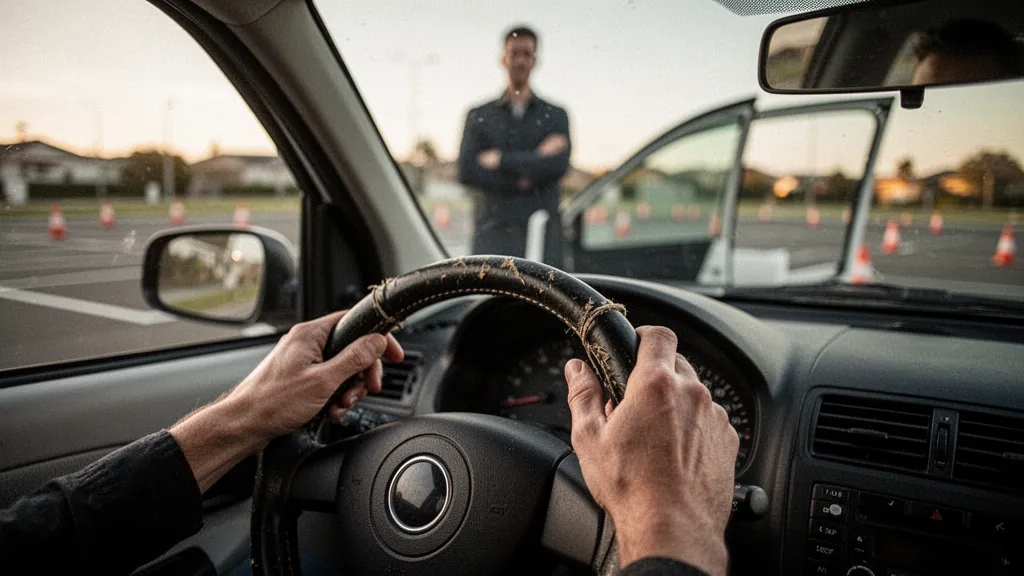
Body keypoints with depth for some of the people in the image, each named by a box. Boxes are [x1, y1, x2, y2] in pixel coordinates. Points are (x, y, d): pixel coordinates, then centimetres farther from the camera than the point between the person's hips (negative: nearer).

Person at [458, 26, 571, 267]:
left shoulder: (555, 116, 14)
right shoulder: (479, 117, 15)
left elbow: (558, 164, -6)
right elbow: (467, 172, 0)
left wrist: (501, 160, -3)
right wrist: (524, 177, -7)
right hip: (493, 234, 0)